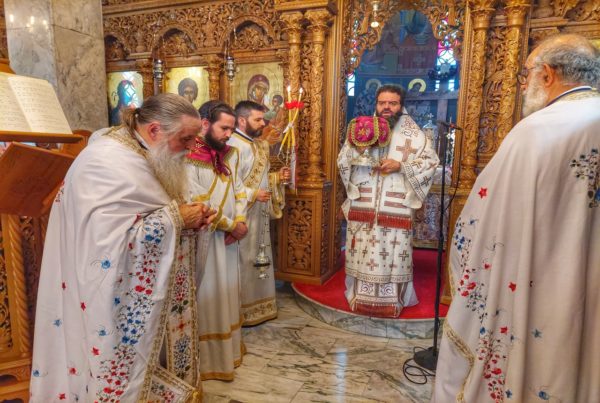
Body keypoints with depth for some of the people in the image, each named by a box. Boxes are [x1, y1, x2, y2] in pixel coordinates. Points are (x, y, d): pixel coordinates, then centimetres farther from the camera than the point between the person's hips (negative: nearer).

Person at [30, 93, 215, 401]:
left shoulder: (131, 150, 6)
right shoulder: (112, 163, -25)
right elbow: (113, 241, -33)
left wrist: (184, 214, -3)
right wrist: (177, 218, -24)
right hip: (106, 298, -9)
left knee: (126, 353, 21)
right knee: (112, 367, 8)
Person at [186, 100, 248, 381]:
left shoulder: (230, 154, 9)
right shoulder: (189, 157, -15)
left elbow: (239, 190, 10)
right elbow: (197, 202, -20)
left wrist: (240, 223, -6)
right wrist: (232, 225, -13)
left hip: (228, 238, 7)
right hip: (203, 239, -7)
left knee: (226, 292, 17)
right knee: (206, 296, 5)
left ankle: (227, 350, 36)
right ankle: (207, 358, 23)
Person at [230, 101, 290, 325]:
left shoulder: (259, 144, 12)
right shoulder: (234, 146, -17)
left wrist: (277, 177, 4)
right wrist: (253, 195, -23)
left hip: (259, 214, 9)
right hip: (243, 216, -9)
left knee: (259, 259, 17)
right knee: (244, 261, 2)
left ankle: (258, 306, 31)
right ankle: (242, 310, 18)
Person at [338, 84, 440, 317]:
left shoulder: (413, 134, 2)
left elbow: (431, 162, -2)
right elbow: (342, 162, 8)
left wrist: (401, 165, -15)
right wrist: (355, 149, -13)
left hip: (396, 210, -2)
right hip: (363, 209, 2)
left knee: (393, 256, 3)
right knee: (362, 253, 10)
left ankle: (391, 301, 21)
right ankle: (360, 297, 27)